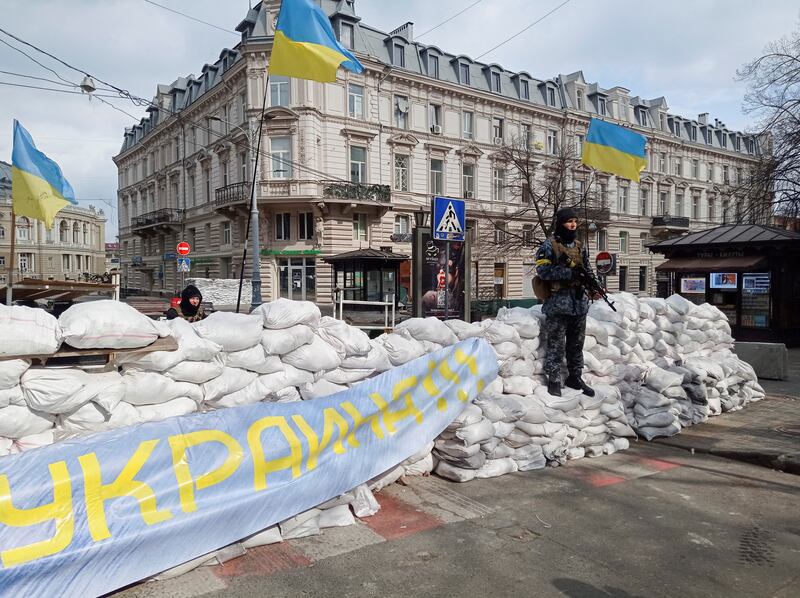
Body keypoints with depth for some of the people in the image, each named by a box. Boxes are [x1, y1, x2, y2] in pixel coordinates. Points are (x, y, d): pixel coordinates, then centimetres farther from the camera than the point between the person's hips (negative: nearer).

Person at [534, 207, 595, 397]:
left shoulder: (579, 247, 15)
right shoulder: (549, 246, -5)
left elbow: (587, 270, 21)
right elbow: (543, 271, -16)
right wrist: (569, 272, -20)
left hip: (579, 302, 7)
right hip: (558, 303, -6)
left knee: (576, 344, 15)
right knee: (556, 345, -2)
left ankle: (575, 377, 27)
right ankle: (554, 381, 6)